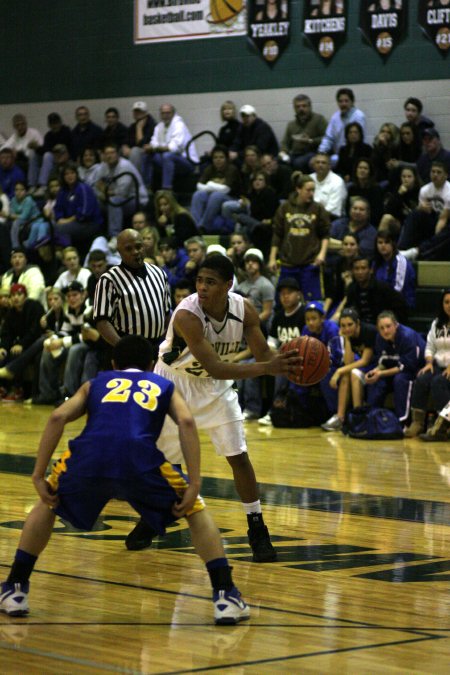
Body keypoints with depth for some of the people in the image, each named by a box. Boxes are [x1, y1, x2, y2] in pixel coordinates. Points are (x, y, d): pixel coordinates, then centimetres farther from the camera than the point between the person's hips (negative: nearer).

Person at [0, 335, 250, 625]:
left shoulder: (96, 383, 35)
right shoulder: (164, 386, 32)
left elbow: (58, 417, 17)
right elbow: (187, 422, 10)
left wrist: (39, 476, 16)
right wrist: (194, 484, 5)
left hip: (88, 458, 1)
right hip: (140, 459, -1)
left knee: (48, 504, 33)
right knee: (196, 510, 23)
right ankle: (225, 596, 11)